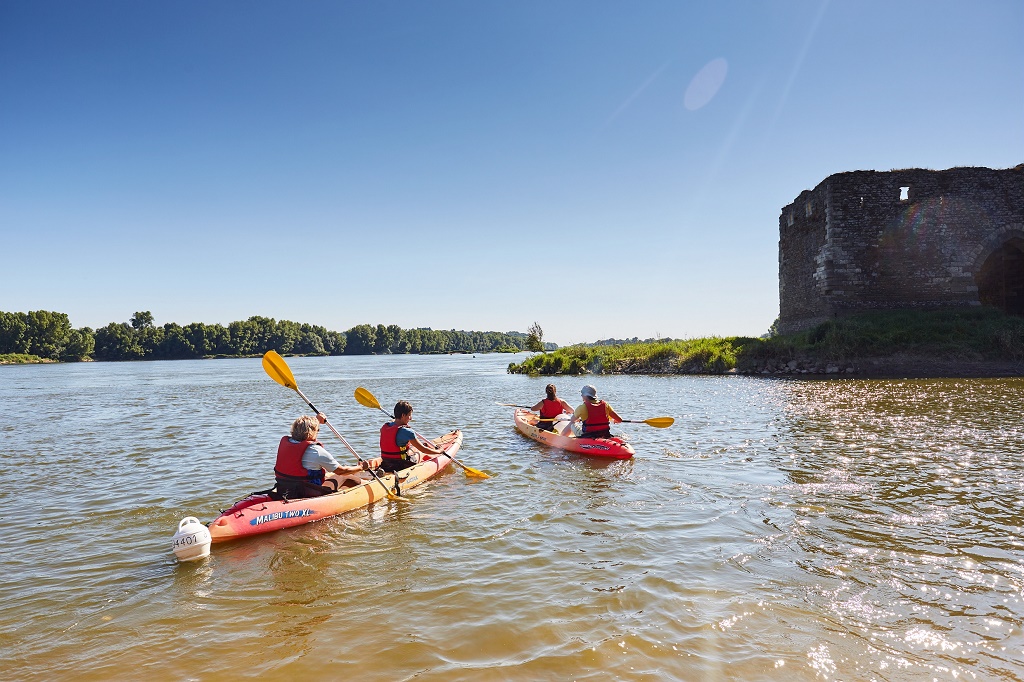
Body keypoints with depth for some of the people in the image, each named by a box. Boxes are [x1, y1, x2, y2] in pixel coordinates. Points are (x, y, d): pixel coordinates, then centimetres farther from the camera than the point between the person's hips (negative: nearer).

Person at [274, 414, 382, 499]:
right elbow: (340, 471, -7)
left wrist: (316, 420, 35)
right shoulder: (316, 451, -21)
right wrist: (361, 467, 9)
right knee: (345, 477, 13)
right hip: (308, 495, -7)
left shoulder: (284, 441, -3)